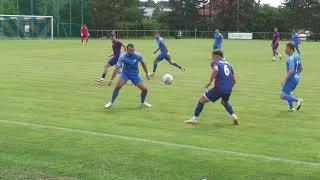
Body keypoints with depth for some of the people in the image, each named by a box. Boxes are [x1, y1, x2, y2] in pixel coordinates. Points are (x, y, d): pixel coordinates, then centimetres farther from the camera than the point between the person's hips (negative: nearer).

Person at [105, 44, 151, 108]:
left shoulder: (137, 55, -15)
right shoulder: (122, 57, -21)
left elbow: (143, 64, 4)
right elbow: (117, 68, -23)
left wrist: (147, 74, 8)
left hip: (135, 74, 2)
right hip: (125, 73, -2)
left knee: (145, 89, -8)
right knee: (118, 86, -26)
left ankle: (143, 102, 22)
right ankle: (111, 102, -9)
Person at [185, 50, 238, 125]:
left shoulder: (215, 62, 3)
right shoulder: (228, 64, 21)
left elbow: (215, 70, -22)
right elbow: (234, 80, 20)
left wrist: (209, 82, -14)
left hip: (219, 88, -6)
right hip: (228, 90, 6)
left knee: (202, 100, 11)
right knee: (225, 102, 36)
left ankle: (195, 118, 10)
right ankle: (233, 116, 15)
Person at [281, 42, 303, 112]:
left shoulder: (291, 59, -21)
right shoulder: (297, 57, 9)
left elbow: (291, 71, -28)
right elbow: (301, 68, 17)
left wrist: (285, 80, -23)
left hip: (291, 79, -10)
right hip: (296, 78, 10)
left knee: (283, 96, -7)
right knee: (288, 92, 28)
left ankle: (298, 100, -14)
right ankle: (291, 108, 28)